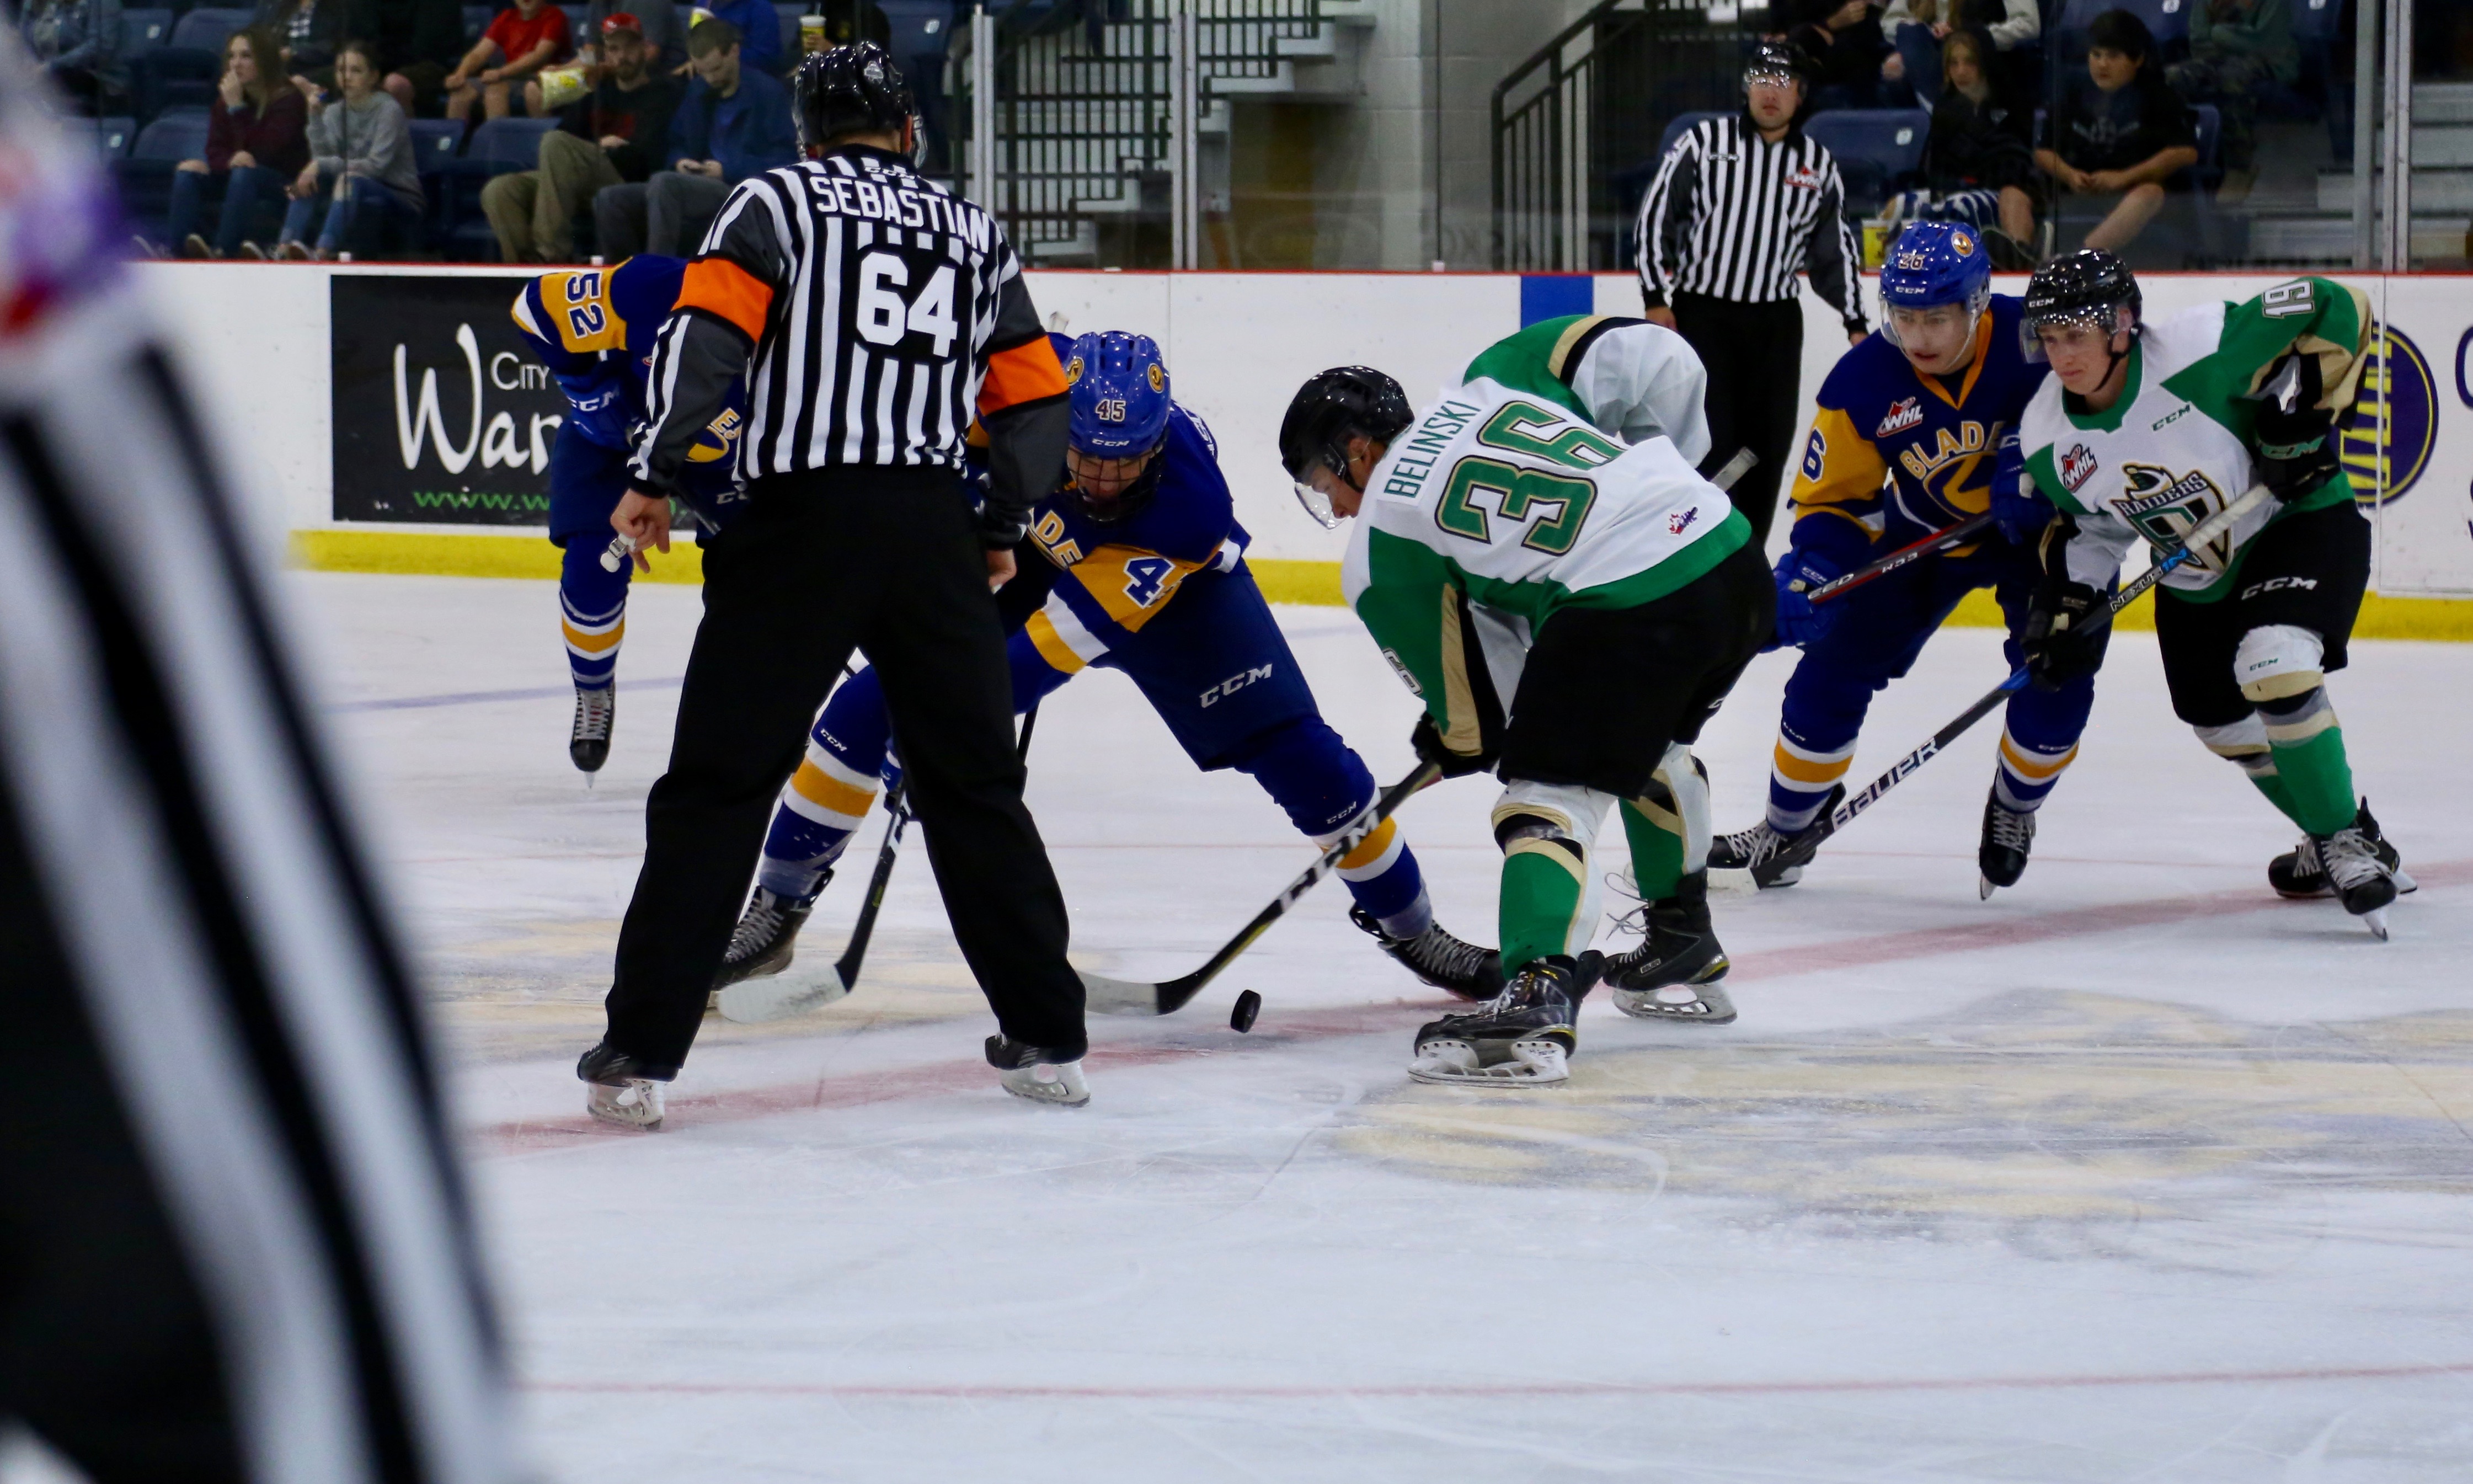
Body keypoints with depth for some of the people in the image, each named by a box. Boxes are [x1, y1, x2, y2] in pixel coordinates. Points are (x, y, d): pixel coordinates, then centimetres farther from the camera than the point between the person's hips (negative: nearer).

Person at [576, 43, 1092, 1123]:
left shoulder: (776, 201, 6)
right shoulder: (973, 233, 18)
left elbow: (710, 332, -10)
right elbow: (1034, 398, 16)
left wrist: (655, 476, -7)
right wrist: (1003, 528, 27)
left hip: (801, 519, -3)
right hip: (935, 535, 3)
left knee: (718, 786, 0)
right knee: (975, 784, 16)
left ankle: (640, 1053, -4)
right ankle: (1046, 1038, 17)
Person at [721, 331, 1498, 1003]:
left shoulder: (1192, 503, -40)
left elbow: (1073, 631, -40)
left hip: (1176, 585, -2)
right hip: (1030, 549, 2)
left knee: (1299, 754, -10)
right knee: (873, 704, -10)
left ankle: (1411, 928, 12)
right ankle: (775, 912, 5)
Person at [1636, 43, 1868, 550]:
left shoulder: (1818, 165, 7)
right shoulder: (1702, 144, -3)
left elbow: (1835, 250, 14)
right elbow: (1656, 217, -2)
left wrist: (1855, 323, 10)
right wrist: (1657, 298, -7)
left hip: (1775, 323, 4)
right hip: (1701, 314, -4)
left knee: (1767, 447, 4)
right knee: (1709, 441, -11)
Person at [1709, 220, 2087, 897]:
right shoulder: (1863, 381, -22)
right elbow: (1833, 500, -11)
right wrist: (1810, 575, -29)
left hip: (2042, 526, -2)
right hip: (1925, 531, 2)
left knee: (2057, 681, -17)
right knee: (1833, 668, -3)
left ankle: (2014, 809, 14)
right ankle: (1788, 828, 17)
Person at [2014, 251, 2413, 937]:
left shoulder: (2199, 353, -30)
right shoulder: (2048, 439, -12)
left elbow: (2335, 310, -22)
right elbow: (2087, 522, 7)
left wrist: (2306, 411, -26)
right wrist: (2067, 609, -5)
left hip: (2300, 521, -7)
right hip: (2195, 580, 7)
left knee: (2274, 667, -29)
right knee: (2223, 723, 12)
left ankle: (2346, 843, -13)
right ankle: (2343, 837, 37)